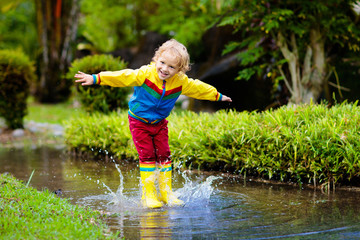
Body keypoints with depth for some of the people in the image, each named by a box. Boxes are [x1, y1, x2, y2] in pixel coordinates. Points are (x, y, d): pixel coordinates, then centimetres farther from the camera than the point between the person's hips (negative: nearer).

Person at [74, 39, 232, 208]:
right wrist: (95, 79, -40)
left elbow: (198, 88, 5)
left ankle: (166, 193, 11)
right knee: (147, 156, -8)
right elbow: (122, 77, -32)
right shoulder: (146, 74, -25)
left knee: (164, 155, 1)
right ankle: (149, 195, -1)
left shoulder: (181, 82, -12)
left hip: (159, 123, 4)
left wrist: (217, 96, 19)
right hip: (139, 122, -3)